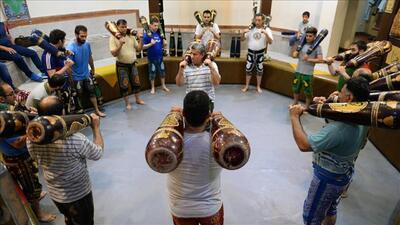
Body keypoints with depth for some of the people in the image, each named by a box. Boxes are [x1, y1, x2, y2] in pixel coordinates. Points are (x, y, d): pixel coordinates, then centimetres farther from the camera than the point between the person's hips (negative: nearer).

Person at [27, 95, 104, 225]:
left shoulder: (31, 140, -18)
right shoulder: (75, 139, -35)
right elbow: (98, 154, -16)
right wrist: (96, 128, -5)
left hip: (54, 194, 5)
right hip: (79, 194, -4)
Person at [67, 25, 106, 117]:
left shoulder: (87, 44, -7)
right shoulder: (71, 48, -25)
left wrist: (92, 69, 20)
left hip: (87, 74, 5)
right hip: (77, 77, -5)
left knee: (92, 92, 16)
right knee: (79, 96, 11)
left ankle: (97, 110, 31)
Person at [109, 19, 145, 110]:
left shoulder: (131, 36, 1)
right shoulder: (113, 38, -10)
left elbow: (138, 49, 3)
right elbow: (114, 54, -16)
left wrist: (140, 40, -11)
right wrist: (120, 45, -29)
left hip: (132, 64, 4)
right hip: (122, 65, -4)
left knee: (136, 82, 14)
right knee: (124, 85, 4)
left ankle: (138, 99, 32)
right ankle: (127, 103, 18)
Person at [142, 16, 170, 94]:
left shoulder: (159, 33, 2)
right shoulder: (146, 35, -11)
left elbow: (163, 45, 12)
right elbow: (143, 47, -12)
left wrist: (164, 44, -11)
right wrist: (151, 44, -27)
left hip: (160, 56, 4)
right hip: (152, 57, -4)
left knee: (162, 71, 14)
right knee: (152, 72, 8)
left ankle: (163, 86, 30)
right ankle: (153, 88, 23)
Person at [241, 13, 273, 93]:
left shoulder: (266, 29, -3)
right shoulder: (251, 29, 2)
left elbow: (270, 42, -13)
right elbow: (242, 39, 3)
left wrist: (266, 33, -28)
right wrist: (243, 33, -16)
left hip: (260, 53, -1)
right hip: (251, 52, 1)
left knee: (259, 70, 7)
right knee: (248, 69, 7)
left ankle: (258, 87, 22)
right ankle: (246, 86, 20)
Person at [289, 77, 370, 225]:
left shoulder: (339, 128, -39)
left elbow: (304, 145, -38)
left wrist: (294, 117, -27)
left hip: (328, 178, -8)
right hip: (344, 174, 8)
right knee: (330, 210, 31)